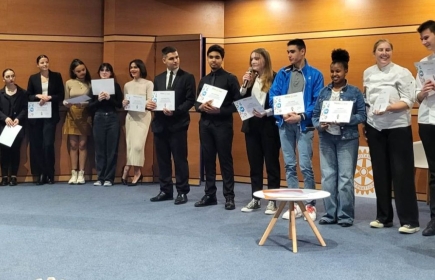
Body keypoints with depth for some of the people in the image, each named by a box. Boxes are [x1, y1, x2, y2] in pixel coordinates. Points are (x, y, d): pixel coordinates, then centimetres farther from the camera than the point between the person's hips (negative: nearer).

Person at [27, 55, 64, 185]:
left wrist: (49, 97, -12)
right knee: (36, 145, 0)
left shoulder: (56, 76, 6)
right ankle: (40, 174, 9)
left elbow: (61, 95, 2)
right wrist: (38, 96, -10)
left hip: (50, 115, -2)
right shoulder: (33, 78, 10)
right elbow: (28, 96, 8)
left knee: (48, 144, -9)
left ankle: (49, 174, 4)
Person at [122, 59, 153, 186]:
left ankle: (128, 168, 6)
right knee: (130, 144, 1)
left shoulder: (148, 84, -1)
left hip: (143, 116, -4)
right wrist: (124, 103, -11)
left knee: (137, 145, -10)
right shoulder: (127, 85, 11)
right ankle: (137, 172, 13)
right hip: (130, 116, 4)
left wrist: (146, 105, -28)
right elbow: (124, 103, 12)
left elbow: (150, 101, -6)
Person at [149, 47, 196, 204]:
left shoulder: (187, 77, -1)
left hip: (178, 124, -5)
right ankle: (165, 190, 20)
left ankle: (182, 192, 10)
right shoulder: (158, 79, 14)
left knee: (180, 159, 0)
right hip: (160, 124, 5)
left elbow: (190, 100, -8)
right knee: (162, 159, 10)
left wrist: (175, 111, -20)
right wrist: (151, 105, -7)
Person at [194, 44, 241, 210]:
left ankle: (229, 197, 6)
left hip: (223, 125, -5)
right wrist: (201, 107, -8)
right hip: (205, 124, 5)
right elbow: (196, 103, 15)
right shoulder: (203, 80, 15)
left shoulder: (230, 79, -2)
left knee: (225, 160, -1)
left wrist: (220, 110, -19)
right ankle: (210, 195, 17)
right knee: (208, 160, 9)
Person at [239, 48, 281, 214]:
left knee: (271, 163, 3)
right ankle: (255, 199, 19)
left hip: (269, 126, -6)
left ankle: (273, 200, 11)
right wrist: (245, 85, -6)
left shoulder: (275, 78, -7)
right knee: (254, 164, 11)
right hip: (251, 126, 6)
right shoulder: (250, 78, 11)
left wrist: (265, 113, -19)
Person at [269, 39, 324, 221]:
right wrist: (283, 113, -13)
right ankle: (295, 204, 16)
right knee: (289, 165, 7)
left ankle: (310, 205, 8)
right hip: (285, 123, 4)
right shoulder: (282, 74, 11)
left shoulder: (315, 75, 2)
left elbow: (317, 102, -4)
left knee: (305, 165, -6)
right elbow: (273, 96, 4)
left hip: (304, 124, -4)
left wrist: (301, 116, -17)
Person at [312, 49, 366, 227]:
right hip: (326, 139, 3)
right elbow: (315, 114, 8)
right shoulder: (324, 92, 9)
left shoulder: (355, 92, 0)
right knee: (327, 177, 6)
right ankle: (330, 214, 15)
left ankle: (346, 215, 8)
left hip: (347, 139, -3)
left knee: (345, 178, -2)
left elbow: (362, 115, -4)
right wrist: (319, 125, -12)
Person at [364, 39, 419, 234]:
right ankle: (383, 217, 21)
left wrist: (390, 108, -29)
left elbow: (409, 101, -12)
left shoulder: (402, 72, -8)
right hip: (375, 128, 5)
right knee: (380, 173, 10)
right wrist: (365, 124, 8)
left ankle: (409, 221, 3)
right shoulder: (368, 73, 8)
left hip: (398, 127, -5)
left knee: (402, 173, -5)